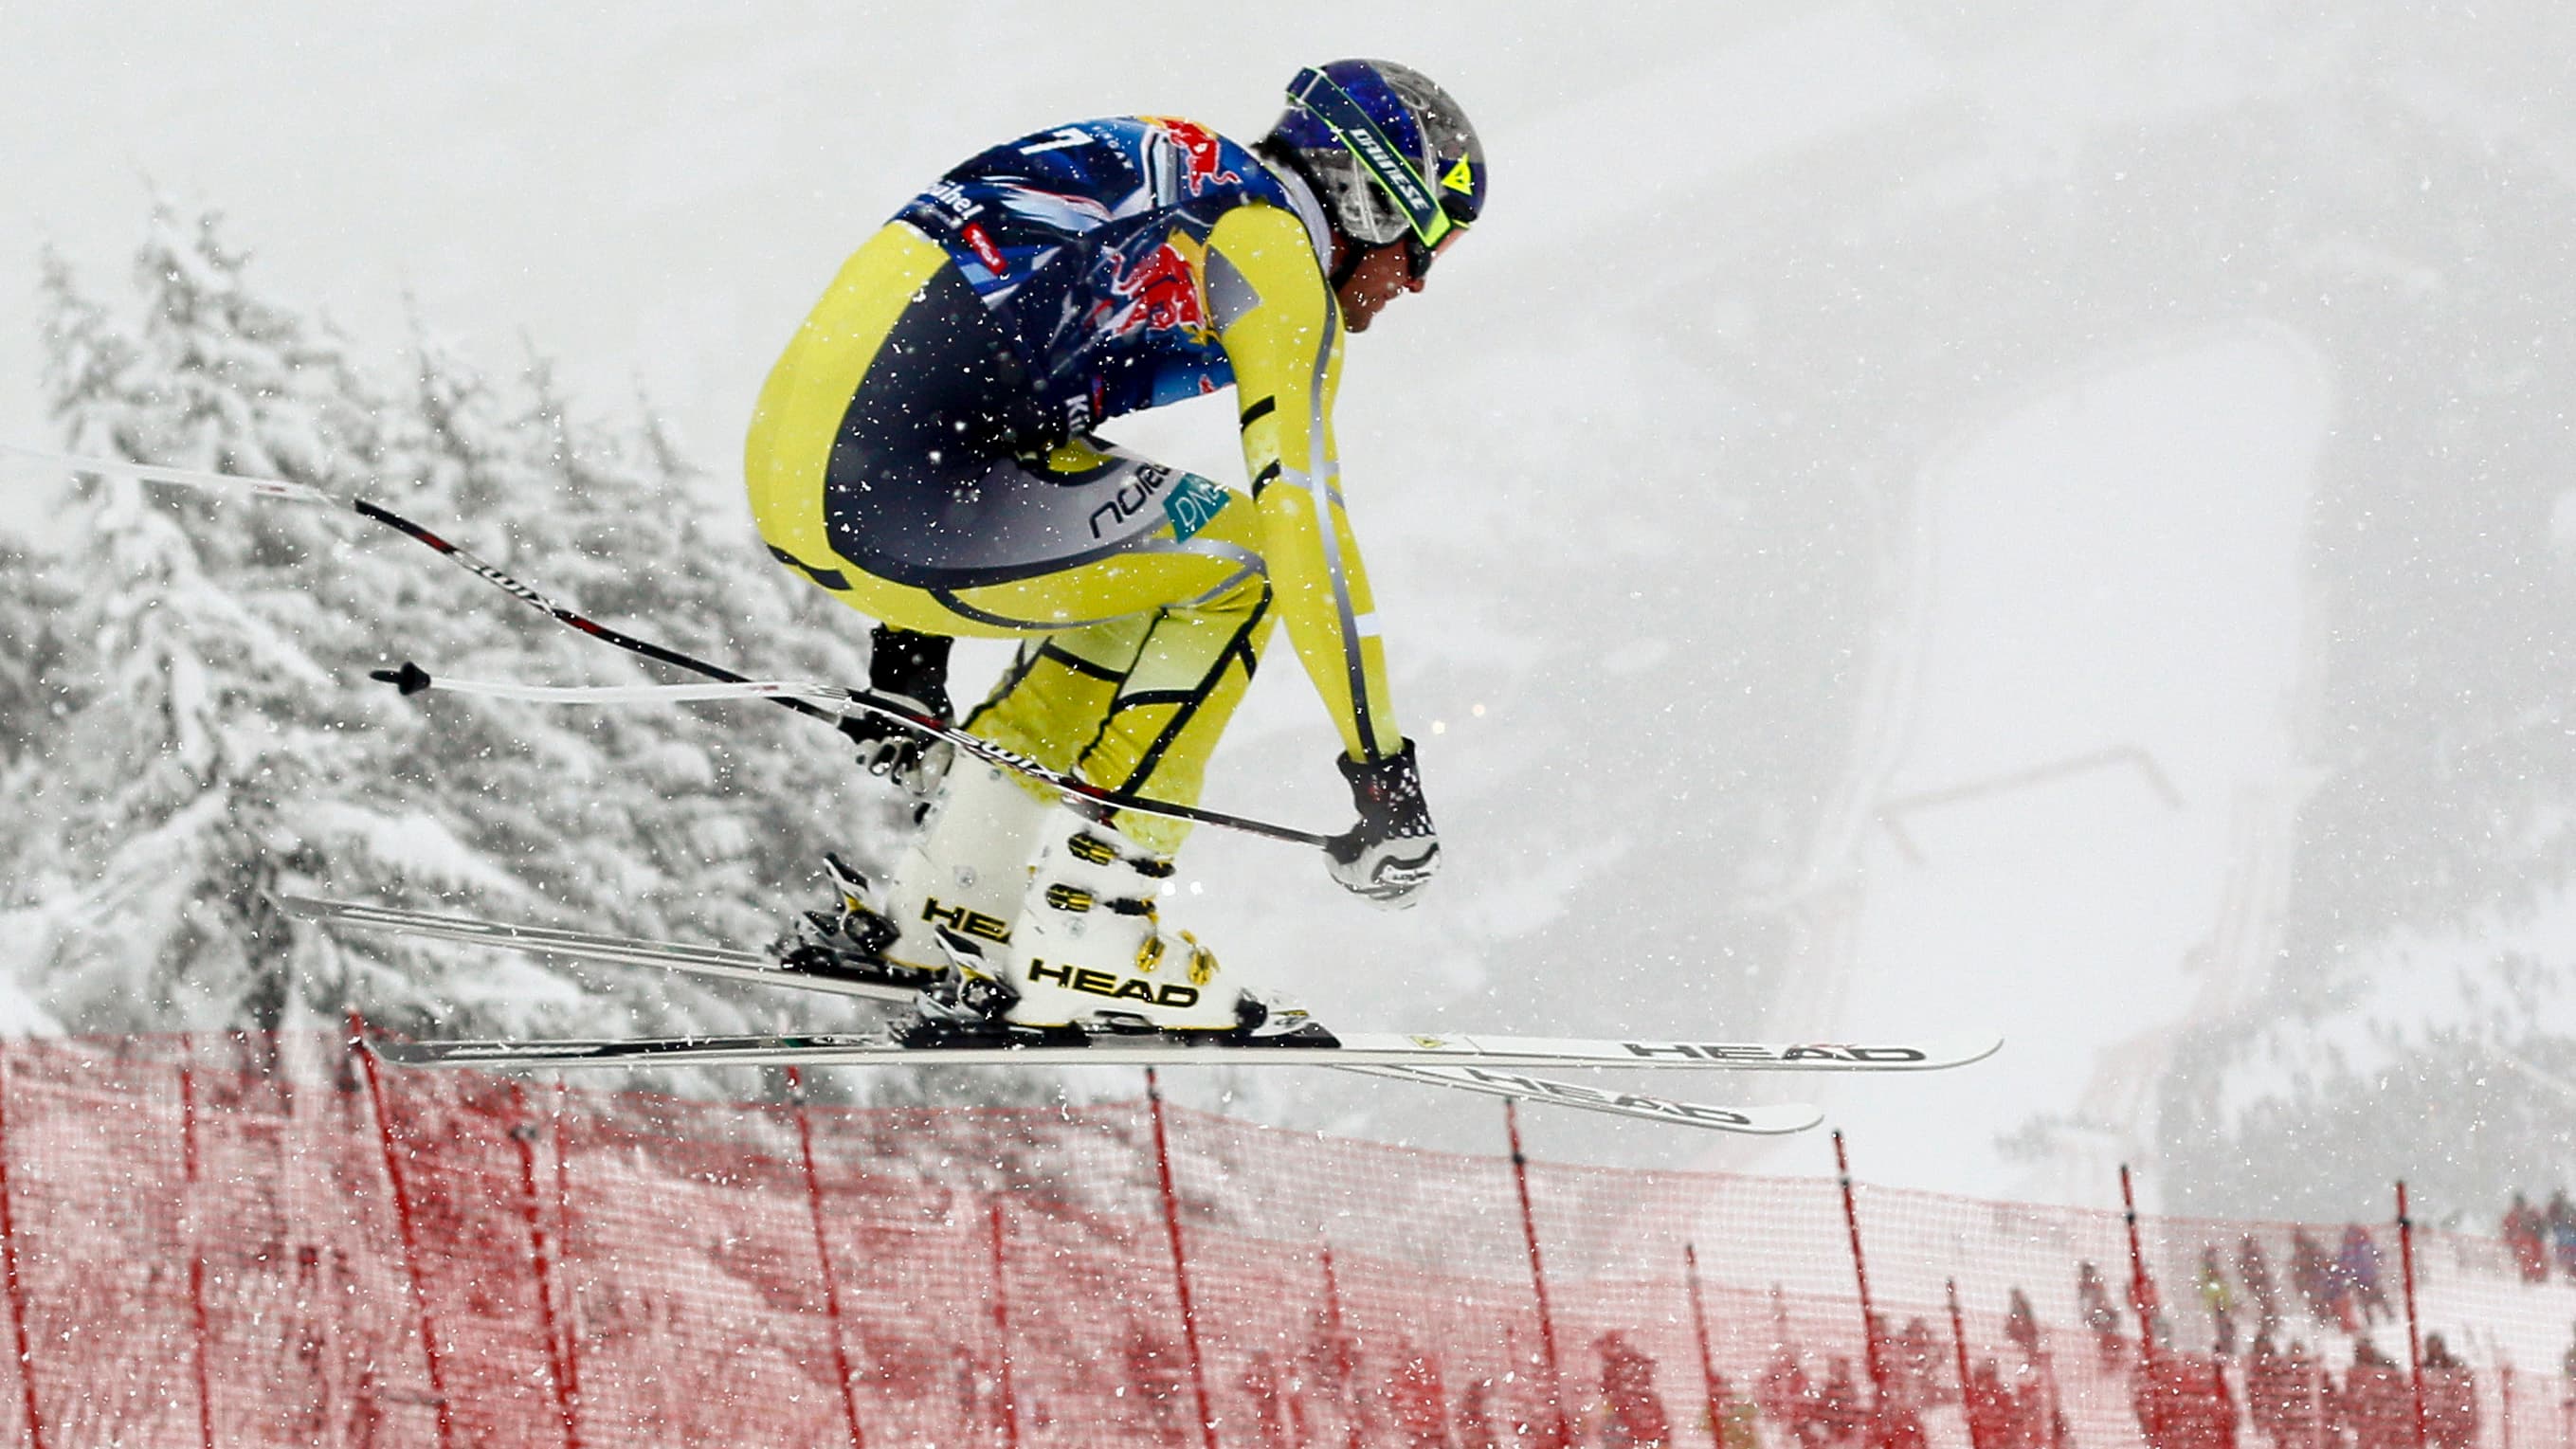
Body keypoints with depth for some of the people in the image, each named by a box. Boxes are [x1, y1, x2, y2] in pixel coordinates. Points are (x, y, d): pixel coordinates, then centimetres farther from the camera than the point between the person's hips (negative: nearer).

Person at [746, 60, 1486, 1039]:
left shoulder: (1162, 174, 27)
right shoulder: (1277, 249, 0)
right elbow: (1304, 521, -7)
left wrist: (907, 662, 40)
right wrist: (1384, 769, -3)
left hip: (786, 465, 9)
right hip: (903, 495, -9)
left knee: (1121, 571, 25)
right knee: (1226, 563, 3)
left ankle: (945, 911, 22)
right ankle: (1080, 948, 0)